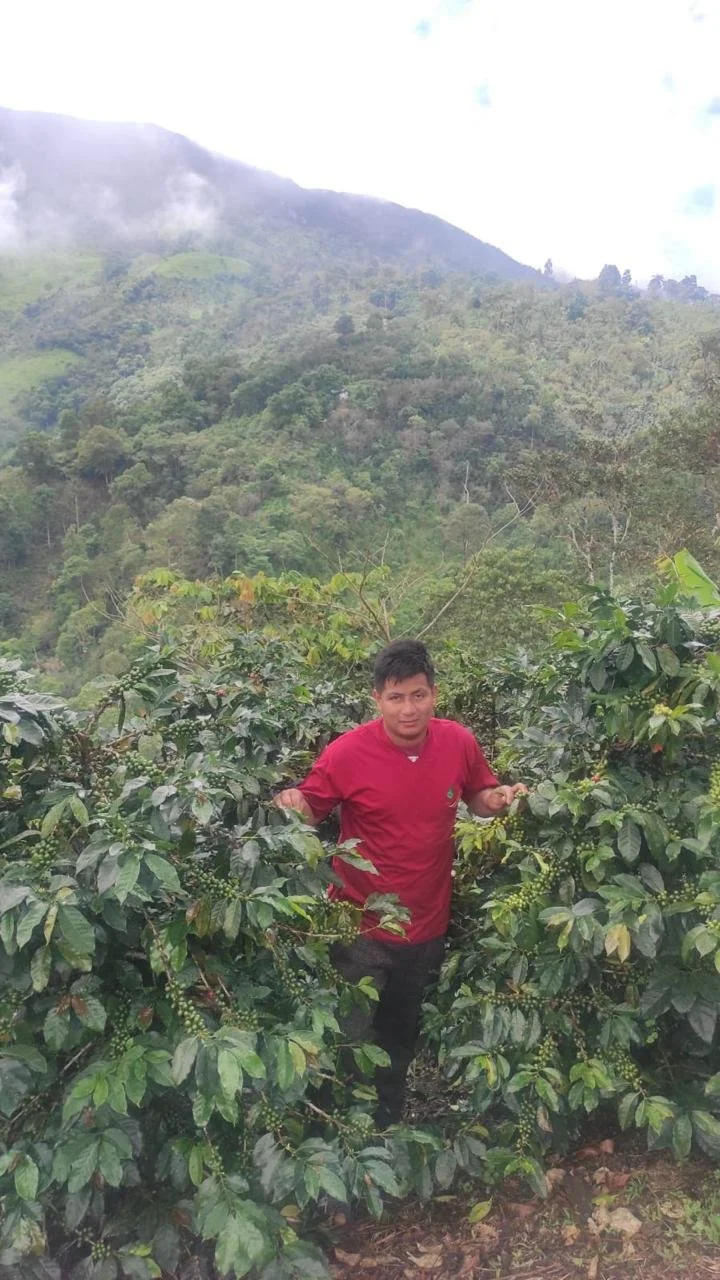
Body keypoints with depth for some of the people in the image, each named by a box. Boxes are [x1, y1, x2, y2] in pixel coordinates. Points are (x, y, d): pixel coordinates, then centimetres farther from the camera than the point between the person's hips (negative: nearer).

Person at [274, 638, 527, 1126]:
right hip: (362, 927, -4)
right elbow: (309, 812, -10)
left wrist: (500, 798, -16)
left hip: (429, 925, 4)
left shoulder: (459, 743, -11)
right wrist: (291, 805, -33)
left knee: (403, 1037, 26)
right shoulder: (347, 754, -21)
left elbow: (478, 796, 6)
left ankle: (388, 1128, 52)